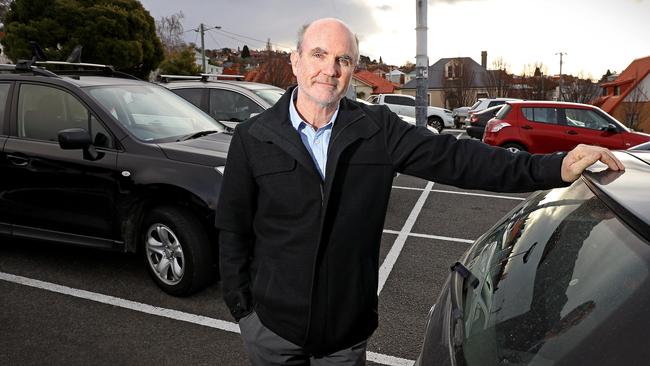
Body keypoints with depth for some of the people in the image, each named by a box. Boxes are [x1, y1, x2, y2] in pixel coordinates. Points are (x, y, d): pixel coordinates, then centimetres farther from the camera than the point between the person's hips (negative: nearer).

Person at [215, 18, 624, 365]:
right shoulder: (252, 138, -7)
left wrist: (553, 168, -20)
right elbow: (233, 228, -2)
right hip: (272, 323, 0)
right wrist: (240, 304, -2)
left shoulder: (377, 130, -6)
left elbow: (453, 157, -12)